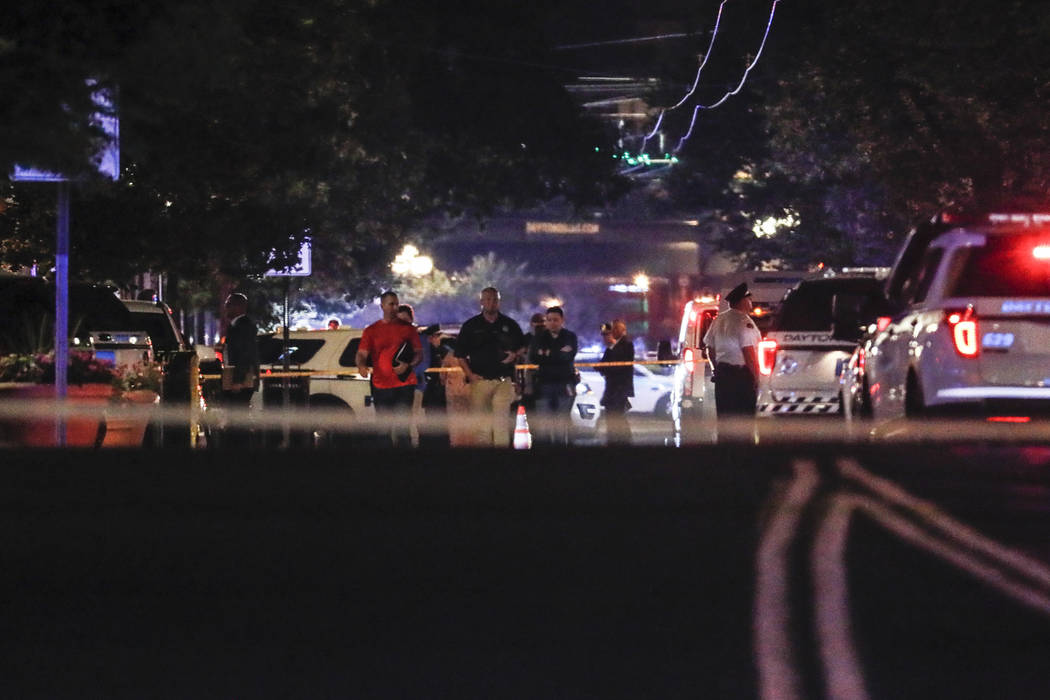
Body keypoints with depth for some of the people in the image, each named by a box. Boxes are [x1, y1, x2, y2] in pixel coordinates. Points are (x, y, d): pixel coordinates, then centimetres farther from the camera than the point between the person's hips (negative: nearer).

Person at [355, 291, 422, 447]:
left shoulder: (407, 328, 8)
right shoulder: (371, 331, 10)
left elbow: (419, 354, 9)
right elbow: (361, 354, 3)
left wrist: (408, 365, -11)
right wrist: (361, 366, -21)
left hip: (404, 383, -2)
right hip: (381, 386, 2)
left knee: (402, 427, -11)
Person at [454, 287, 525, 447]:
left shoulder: (509, 324, 11)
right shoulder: (471, 325, 8)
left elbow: (523, 346, 23)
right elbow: (460, 355, 9)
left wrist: (514, 355, 1)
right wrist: (469, 374, -3)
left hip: (503, 381, 0)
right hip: (480, 380, 0)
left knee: (502, 418, -10)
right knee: (481, 420, -1)